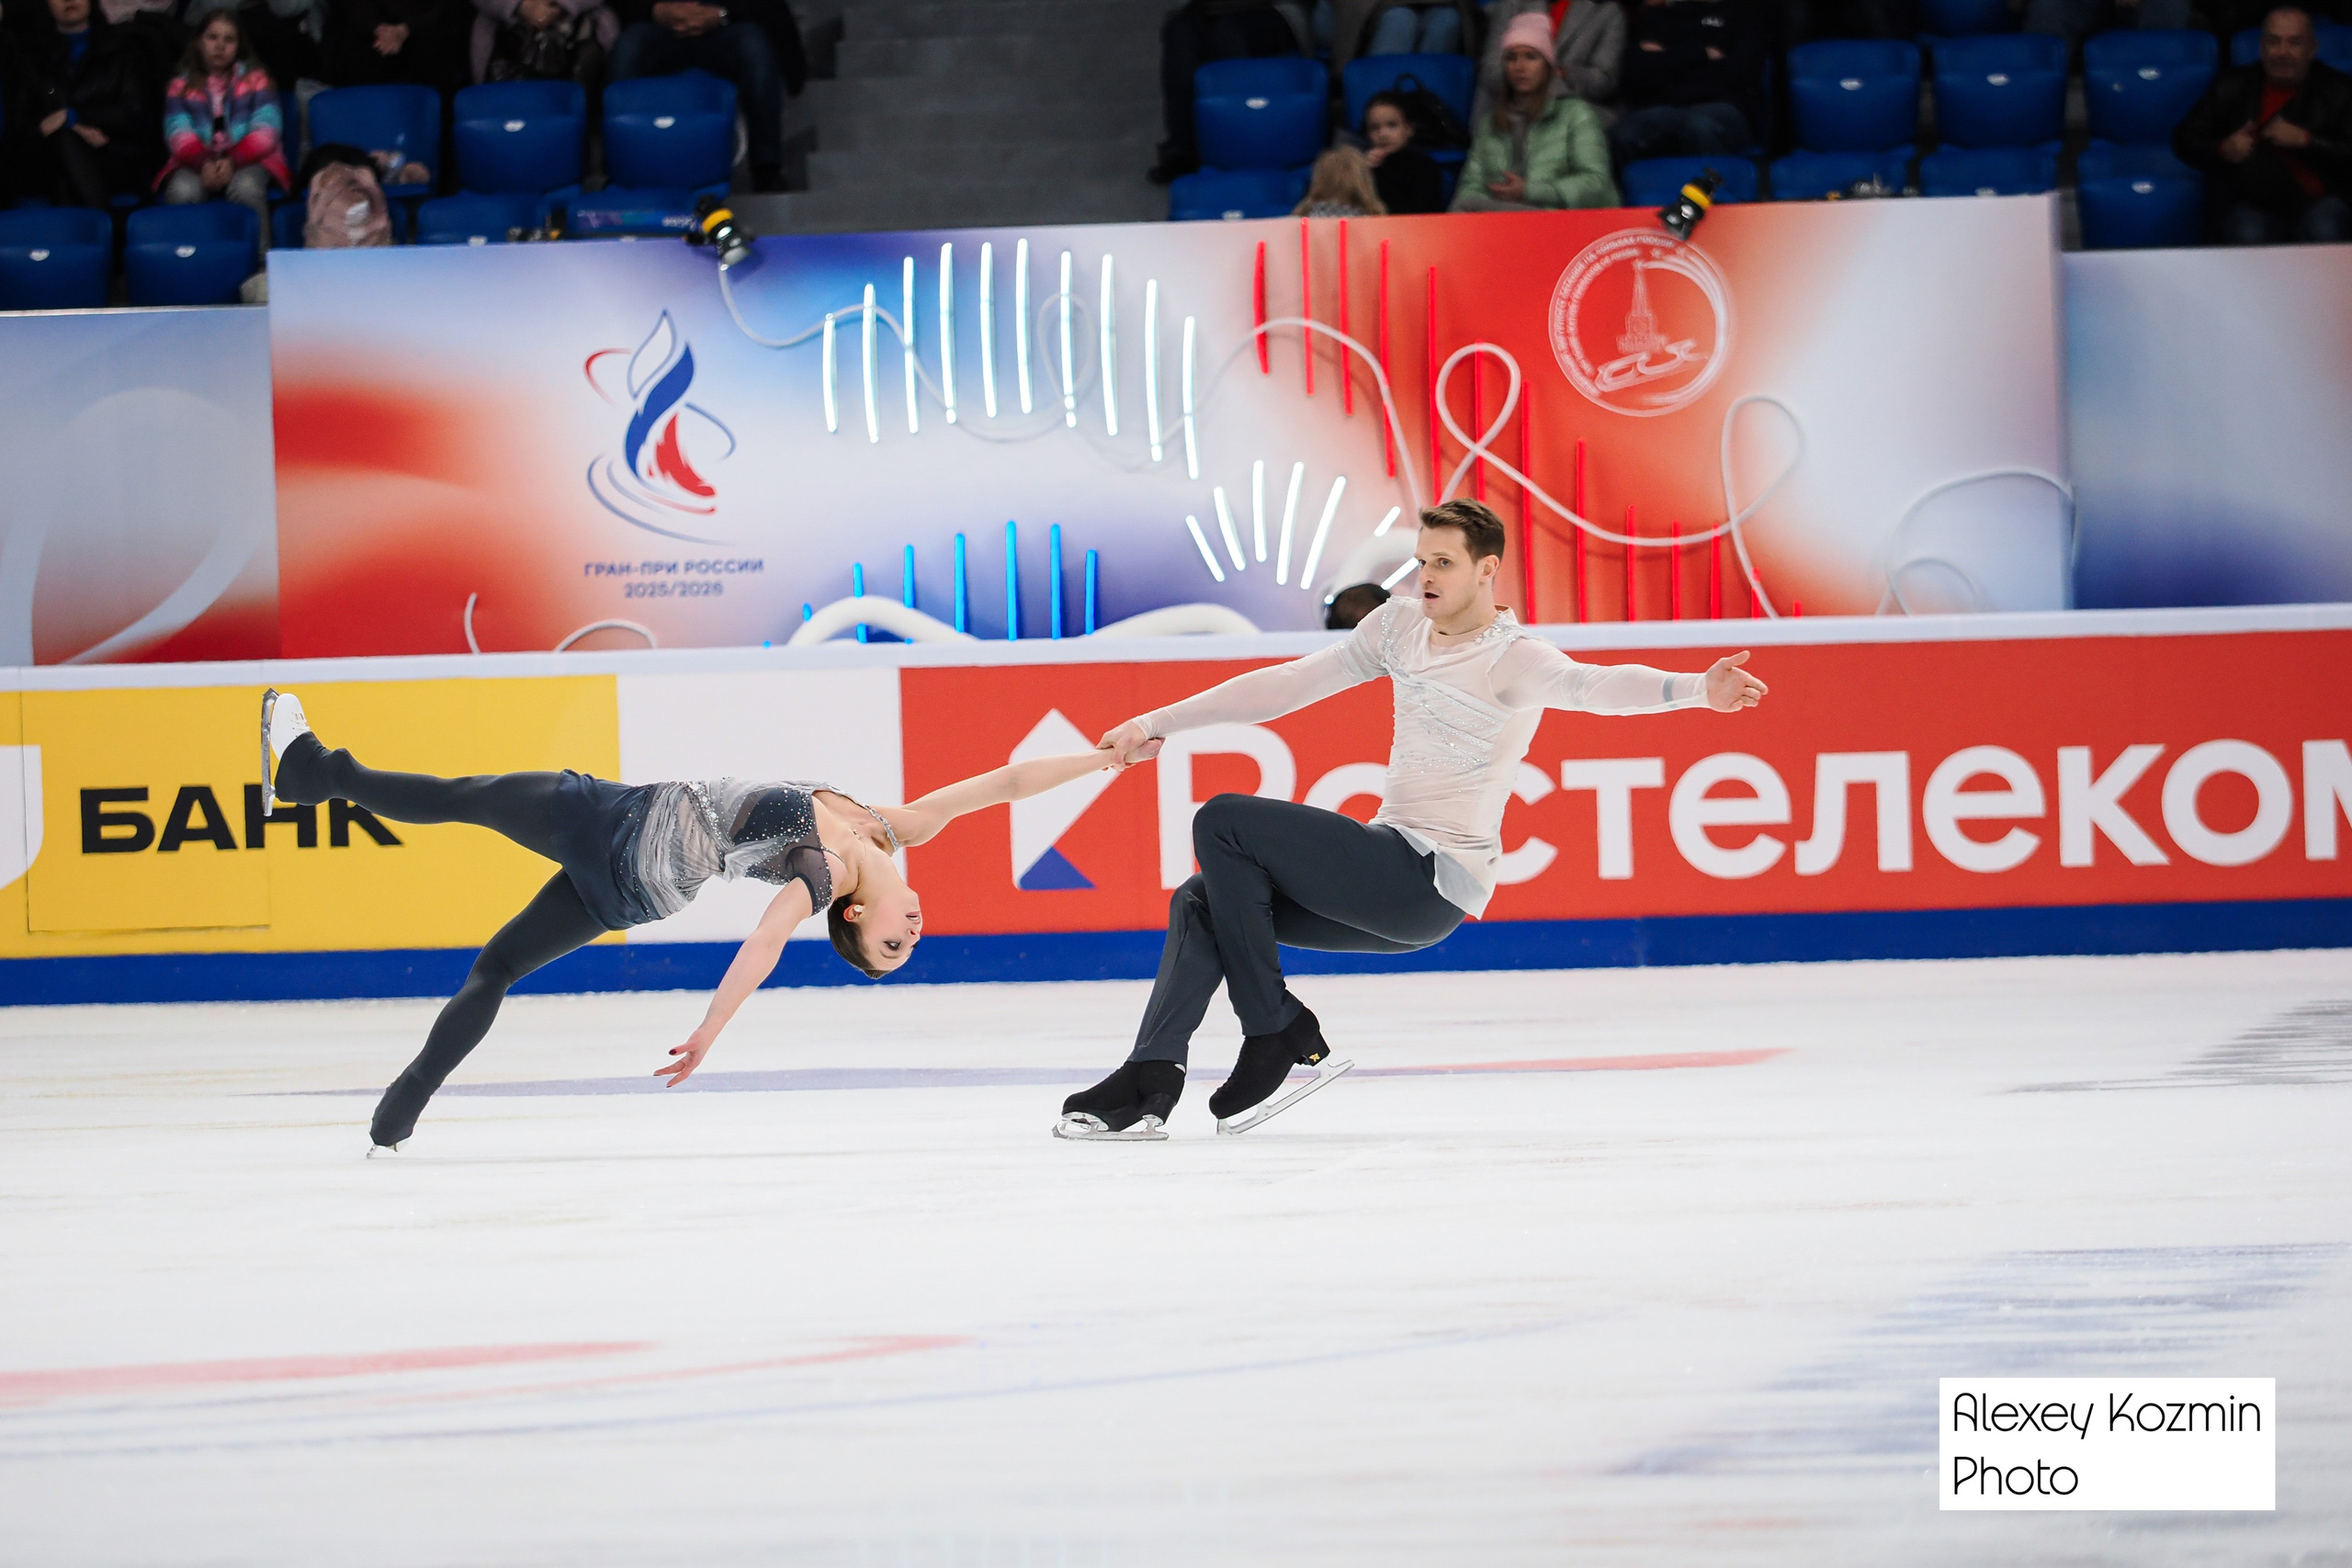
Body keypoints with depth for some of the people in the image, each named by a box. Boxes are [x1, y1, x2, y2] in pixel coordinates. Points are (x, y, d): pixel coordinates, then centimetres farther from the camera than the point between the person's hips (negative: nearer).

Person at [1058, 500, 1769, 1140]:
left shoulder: (1513, 660, -13)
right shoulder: (1401, 624, 11)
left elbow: (1593, 686, -31)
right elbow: (1286, 686, 16)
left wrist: (1693, 688, -52)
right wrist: (1159, 725, 16)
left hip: (1433, 882, -8)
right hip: (1390, 866, 8)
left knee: (1224, 822, -15)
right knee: (1203, 901, 2)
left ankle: (1276, 1032, -7)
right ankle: (1149, 1083, -5)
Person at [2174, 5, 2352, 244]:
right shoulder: (2231, 87, 13)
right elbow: (2185, 141, 13)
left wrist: (2306, 140, -15)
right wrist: (2223, 150, -8)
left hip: (2318, 199, 0)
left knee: (2325, 232, -36)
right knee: (2249, 234, -35)